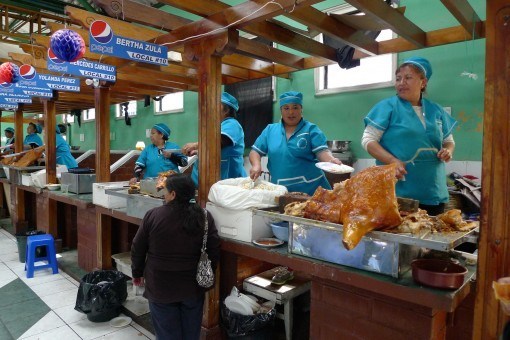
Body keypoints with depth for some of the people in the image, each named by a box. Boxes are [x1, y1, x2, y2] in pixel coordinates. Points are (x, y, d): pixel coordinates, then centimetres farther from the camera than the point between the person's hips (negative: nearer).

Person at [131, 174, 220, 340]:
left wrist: (137, 273, 14)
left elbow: (138, 248, -2)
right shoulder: (204, 216, -8)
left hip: (161, 286, -1)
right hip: (193, 286, 2)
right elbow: (214, 251, -4)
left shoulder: (153, 215, -11)